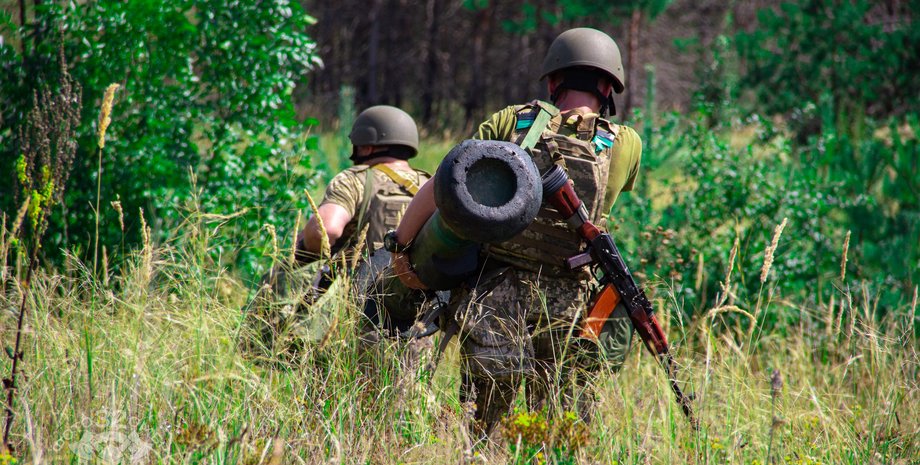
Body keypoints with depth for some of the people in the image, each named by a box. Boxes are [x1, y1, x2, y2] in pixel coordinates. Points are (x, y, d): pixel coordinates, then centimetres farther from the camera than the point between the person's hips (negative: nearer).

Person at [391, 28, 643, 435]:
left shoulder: (511, 122, 3)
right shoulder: (626, 146, 5)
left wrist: (401, 244, 13)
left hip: (495, 297, 0)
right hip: (566, 308, 0)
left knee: (474, 426, 5)